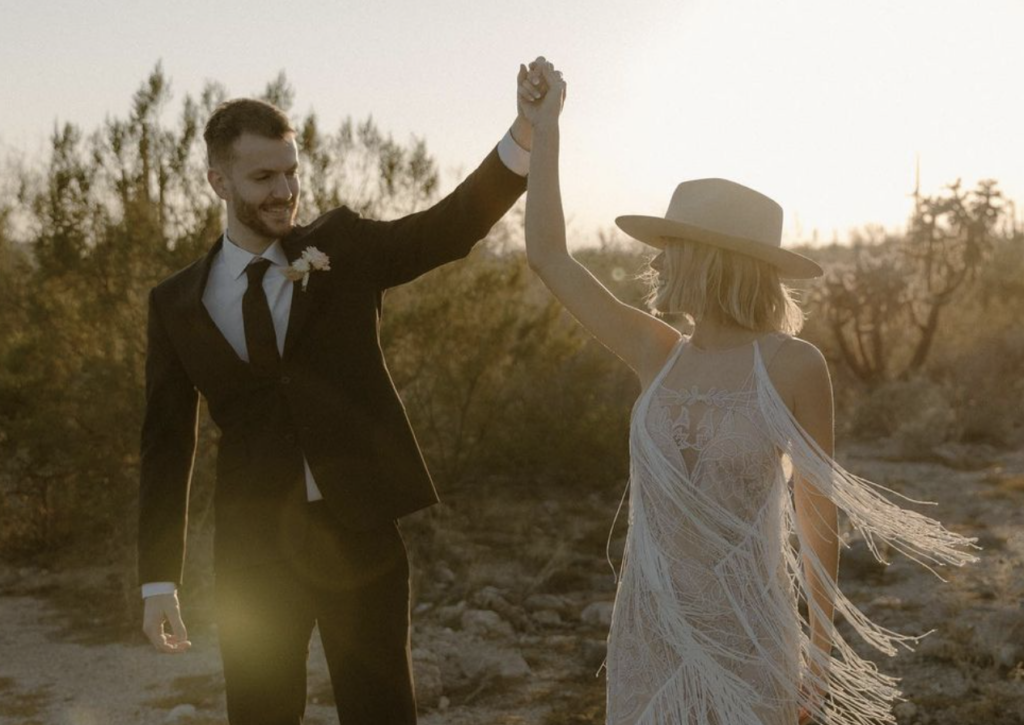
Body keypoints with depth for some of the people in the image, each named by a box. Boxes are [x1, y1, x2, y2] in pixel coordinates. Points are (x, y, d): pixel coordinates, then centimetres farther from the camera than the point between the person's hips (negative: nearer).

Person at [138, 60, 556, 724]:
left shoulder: (345, 249, 1)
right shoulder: (177, 303, 3)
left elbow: (455, 225, -14)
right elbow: (167, 445, 4)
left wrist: (527, 131, -31)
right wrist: (159, 581, 1)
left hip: (360, 533, 0)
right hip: (255, 549, 1)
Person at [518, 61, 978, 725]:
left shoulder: (793, 365, -9)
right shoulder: (657, 356, 1)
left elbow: (817, 512, -2)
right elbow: (548, 255, 4)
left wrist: (824, 649, 3)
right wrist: (545, 127, 7)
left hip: (745, 636, -4)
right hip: (648, 629, 4)